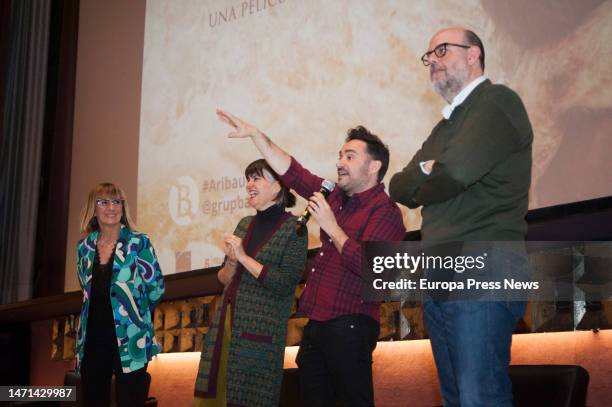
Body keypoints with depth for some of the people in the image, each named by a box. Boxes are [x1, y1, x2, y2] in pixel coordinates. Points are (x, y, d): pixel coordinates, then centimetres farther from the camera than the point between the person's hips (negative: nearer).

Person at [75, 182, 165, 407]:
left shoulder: (139, 243, -5)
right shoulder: (85, 247, 9)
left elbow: (156, 288, -2)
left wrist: (132, 311, 7)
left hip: (129, 342, -4)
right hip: (92, 341, 4)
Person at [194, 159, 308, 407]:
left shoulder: (293, 228, -6)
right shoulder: (245, 224, 13)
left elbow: (286, 284, -15)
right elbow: (223, 279, 15)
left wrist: (244, 258, -13)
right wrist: (232, 261, -6)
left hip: (260, 331, -6)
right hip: (226, 325, 6)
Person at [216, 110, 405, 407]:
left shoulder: (385, 212, -10)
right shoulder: (337, 196, 14)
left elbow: (368, 268, -24)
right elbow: (291, 171, 17)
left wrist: (330, 226, -16)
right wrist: (254, 133, 13)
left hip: (349, 327, -8)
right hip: (316, 324, 8)